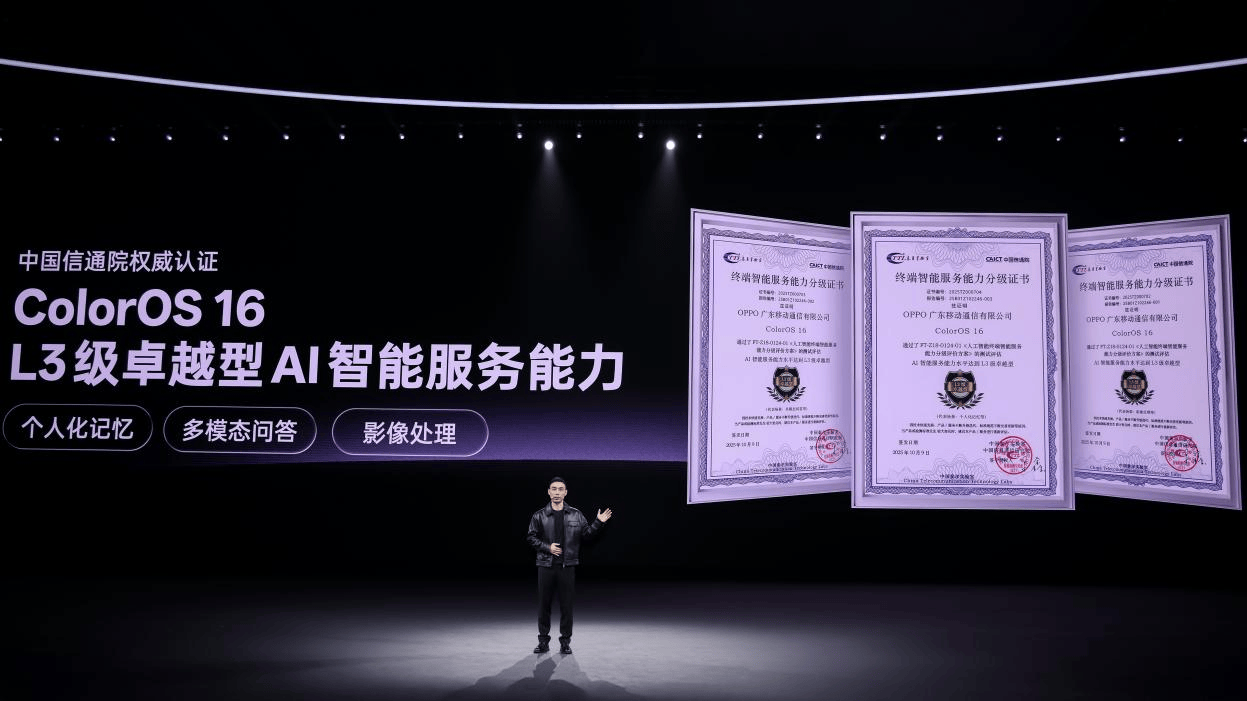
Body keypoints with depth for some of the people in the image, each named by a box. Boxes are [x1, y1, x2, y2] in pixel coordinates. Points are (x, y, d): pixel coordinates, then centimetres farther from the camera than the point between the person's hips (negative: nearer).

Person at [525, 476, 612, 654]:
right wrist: (548, 547, -9)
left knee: (566, 605, 3)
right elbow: (532, 538, 4)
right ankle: (543, 641, 17)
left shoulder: (576, 515, 7)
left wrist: (598, 523, -4)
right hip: (545, 566, 0)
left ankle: (565, 642, 15)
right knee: (543, 604, 4)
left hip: (567, 566, 0)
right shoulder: (539, 516, 4)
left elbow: (586, 535, 9)